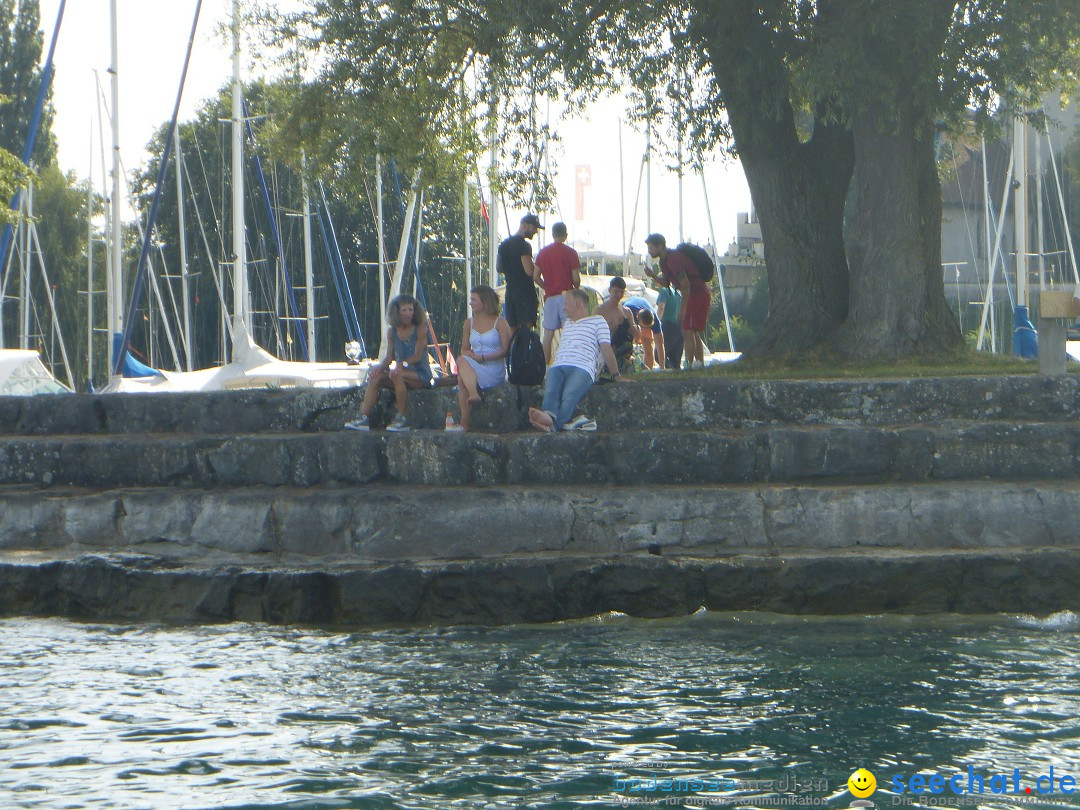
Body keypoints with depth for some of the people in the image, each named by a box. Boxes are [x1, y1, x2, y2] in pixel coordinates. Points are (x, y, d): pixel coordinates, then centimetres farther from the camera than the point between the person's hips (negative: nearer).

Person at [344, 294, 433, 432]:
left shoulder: (420, 329, -5)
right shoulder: (392, 332, 10)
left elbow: (417, 356, -15)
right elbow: (389, 357, 5)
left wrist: (402, 364, -32)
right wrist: (380, 367, -17)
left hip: (421, 375, -6)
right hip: (403, 373, 6)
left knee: (397, 375, -35)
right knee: (375, 376, -17)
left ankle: (402, 419, -31)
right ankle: (363, 418, -25)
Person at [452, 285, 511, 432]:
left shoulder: (500, 322, 2)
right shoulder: (469, 323, 18)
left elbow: (505, 350, -7)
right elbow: (464, 349, 18)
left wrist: (482, 357, -16)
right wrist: (469, 354, -8)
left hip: (495, 371, -4)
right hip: (474, 369, 5)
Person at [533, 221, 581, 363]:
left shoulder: (542, 253, 8)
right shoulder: (570, 252, -5)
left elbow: (535, 276, 6)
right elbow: (576, 278, -8)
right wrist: (576, 289, 13)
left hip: (550, 297, 4)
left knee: (548, 334, 6)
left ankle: (545, 365, 5)